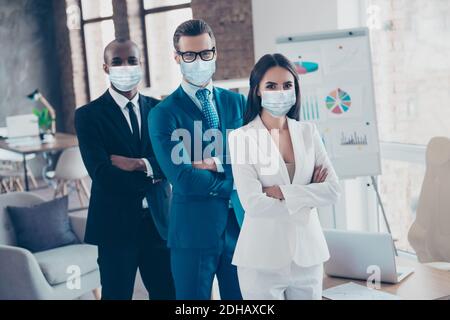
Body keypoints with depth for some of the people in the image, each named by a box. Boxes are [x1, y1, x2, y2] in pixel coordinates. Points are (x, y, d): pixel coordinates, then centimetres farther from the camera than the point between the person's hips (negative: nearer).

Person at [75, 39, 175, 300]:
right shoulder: (88, 115, -5)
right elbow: (102, 174, -15)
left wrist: (140, 164, -17)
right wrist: (152, 177, -9)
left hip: (159, 220, 3)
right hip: (116, 223, -3)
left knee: (168, 293, 10)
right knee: (117, 294, 9)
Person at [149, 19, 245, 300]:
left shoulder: (238, 103, 8)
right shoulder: (163, 114, -6)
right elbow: (182, 179, -16)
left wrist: (217, 164, -15)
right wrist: (236, 184, -8)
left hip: (240, 225, 4)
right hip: (193, 231, -4)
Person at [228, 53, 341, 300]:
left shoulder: (308, 132, 5)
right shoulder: (241, 137, -8)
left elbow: (333, 190, -3)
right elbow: (252, 204, -16)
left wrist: (283, 192, -13)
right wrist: (307, 198, -8)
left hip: (308, 254, 4)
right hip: (263, 259, -4)